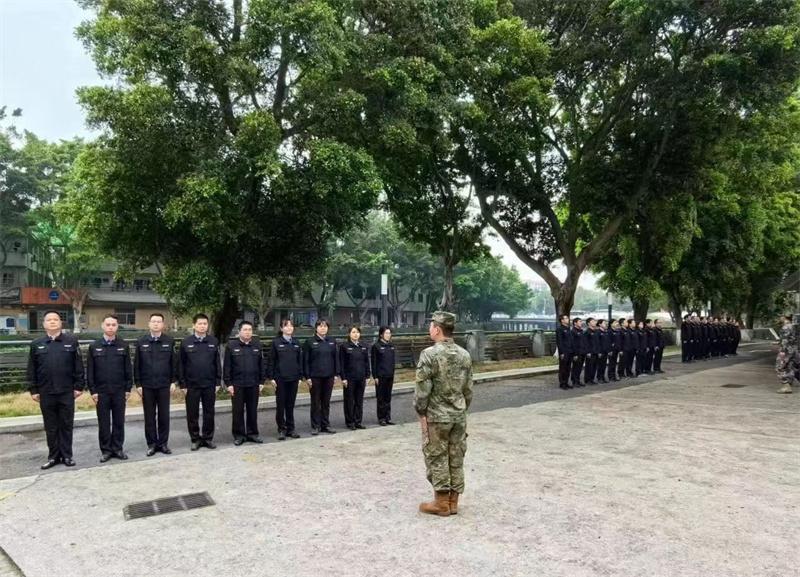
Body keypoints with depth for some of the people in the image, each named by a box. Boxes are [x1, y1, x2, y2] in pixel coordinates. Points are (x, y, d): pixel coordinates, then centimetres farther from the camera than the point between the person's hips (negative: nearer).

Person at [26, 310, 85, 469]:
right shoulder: (36, 344, 6)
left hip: (67, 392, -2)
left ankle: (67, 456, 14)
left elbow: (79, 366, -1)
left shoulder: (71, 341, 1)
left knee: (66, 425, 6)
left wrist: (79, 386, -5)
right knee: (50, 427, 10)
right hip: (46, 393, 2)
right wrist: (33, 390, 2)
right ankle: (53, 456, 20)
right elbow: (31, 370, 7)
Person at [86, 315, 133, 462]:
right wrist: (92, 390, -4)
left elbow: (128, 369, 3)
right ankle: (106, 450, 16)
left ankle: (117, 448, 16)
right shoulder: (94, 346, 1)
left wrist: (128, 389, -1)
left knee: (119, 422, 7)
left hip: (119, 391, 0)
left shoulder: (123, 346, 2)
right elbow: (90, 371, 2)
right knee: (103, 423, 6)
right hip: (101, 391, 0)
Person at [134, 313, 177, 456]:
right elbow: (137, 364, 3)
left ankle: (163, 443, 16)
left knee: (164, 416, 6)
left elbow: (174, 362, 3)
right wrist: (138, 384, -1)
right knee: (149, 417, 7)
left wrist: (173, 381, -1)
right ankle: (151, 444, 17)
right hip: (147, 385, 0)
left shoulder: (170, 341, 1)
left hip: (164, 385, 0)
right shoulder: (141, 342, 2)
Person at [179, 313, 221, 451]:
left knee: (209, 413, 8)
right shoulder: (186, 342, 0)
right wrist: (182, 384, -3)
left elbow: (217, 363, 5)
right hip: (192, 385, -1)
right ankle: (195, 439, 20)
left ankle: (208, 438, 21)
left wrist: (218, 382, 1)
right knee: (192, 414, 7)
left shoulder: (213, 341, 3)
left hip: (210, 384, 1)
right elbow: (182, 364, 1)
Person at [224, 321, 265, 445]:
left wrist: (261, 381, 5)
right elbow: (227, 366, -3)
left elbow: (261, 365, 9)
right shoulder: (231, 345, -2)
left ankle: (252, 433, 20)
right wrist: (228, 383, -8)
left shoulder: (257, 345, 7)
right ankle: (239, 435, 15)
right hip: (237, 384, -2)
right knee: (238, 411, 5)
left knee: (252, 410, 9)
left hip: (253, 384, 2)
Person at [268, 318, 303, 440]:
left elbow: (300, 360, 11)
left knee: (291, 404, 9)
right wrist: (271, 377, -7)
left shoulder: (296, 343, 9)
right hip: (280, 378, -3)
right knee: (281, 404, 3)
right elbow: (271, 361, -3)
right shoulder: (276, 342, -2)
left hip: (293, 378, 3)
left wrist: (300, 376, 7)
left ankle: (290, 429, 17)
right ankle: (281, 429, 11)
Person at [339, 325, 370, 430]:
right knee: (349, 401, 3)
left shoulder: (363, 347, 10)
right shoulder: (344, 346, -4)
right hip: (349, 378, -4)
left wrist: (367, 376, 7)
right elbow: (341, 363, -7)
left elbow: (367, 362, 13)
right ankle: (350, 422, 12)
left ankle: (358, 421, 18)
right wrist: (343, 378, -11)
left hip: (361, 378, 4)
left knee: (359, 401, 9)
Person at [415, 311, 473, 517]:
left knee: (437, 458, 6)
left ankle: (441, 502, 13)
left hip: (436, 416, -6)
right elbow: (468, 388, 9)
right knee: (456, 458, 12)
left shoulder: (430, 354, -16)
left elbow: (422, 388, -15)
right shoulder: (464, 355, 3)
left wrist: (420, 411, -4)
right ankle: (453, 501, 21)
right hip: (459, 415, 6)